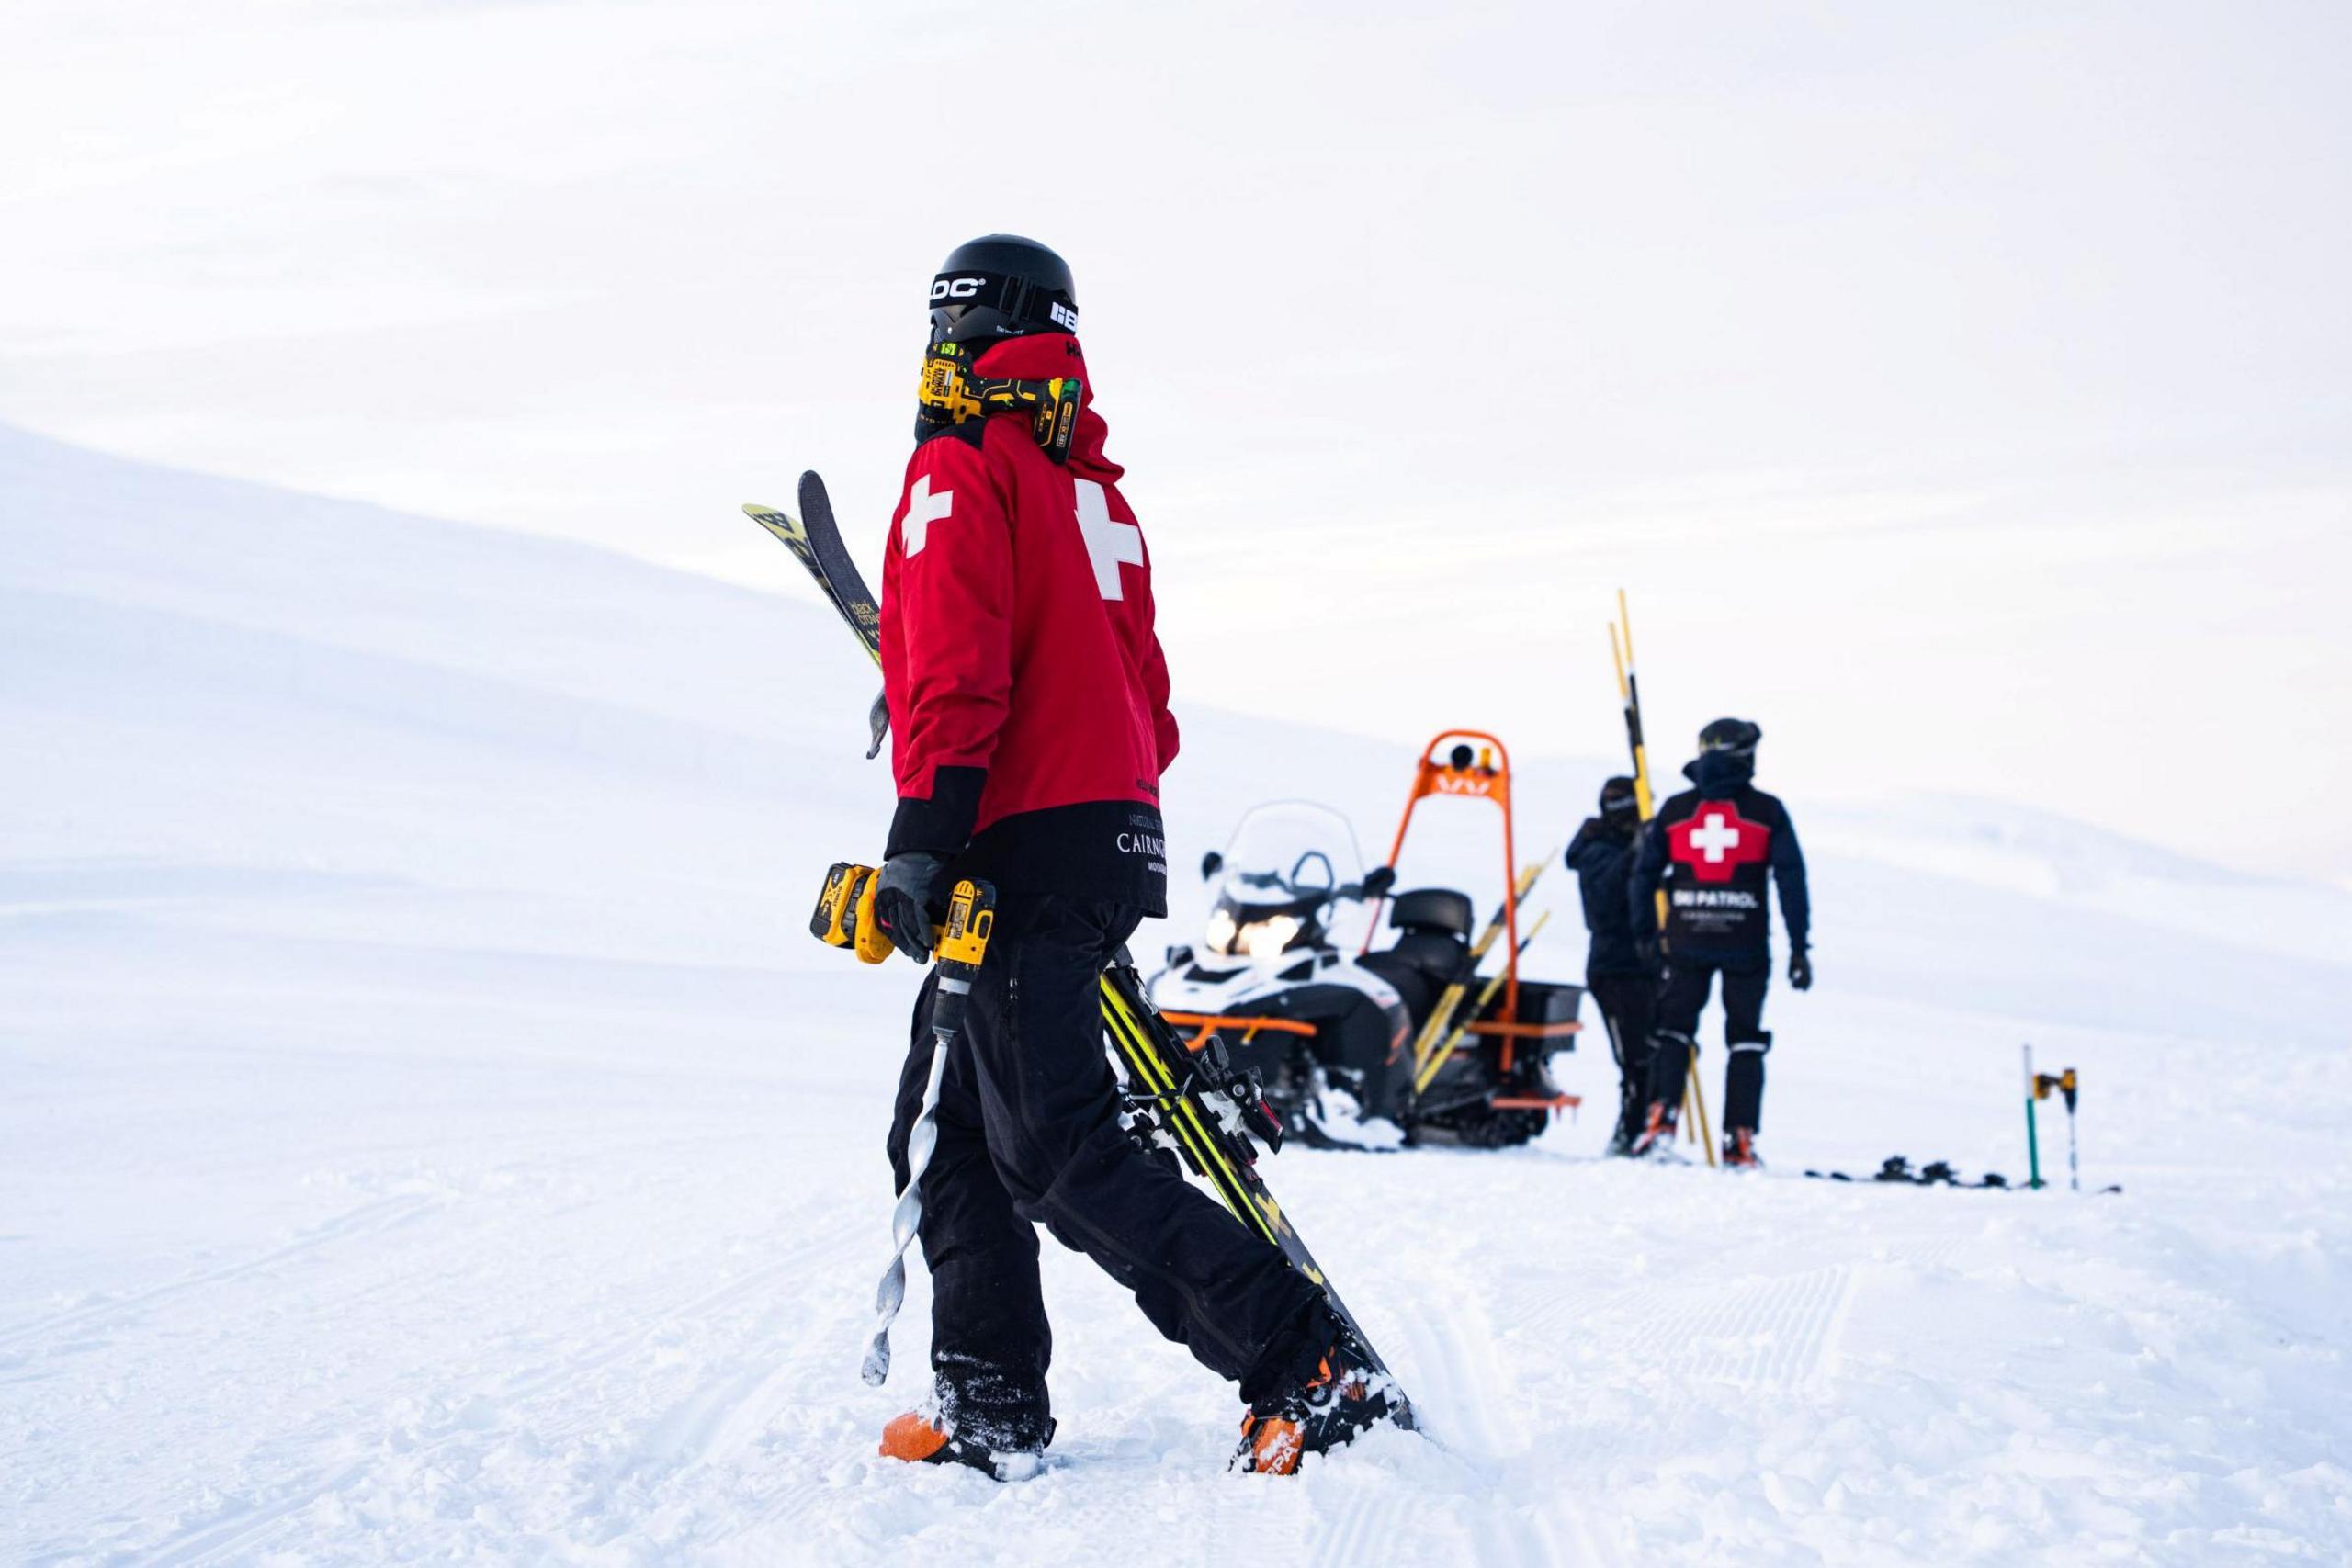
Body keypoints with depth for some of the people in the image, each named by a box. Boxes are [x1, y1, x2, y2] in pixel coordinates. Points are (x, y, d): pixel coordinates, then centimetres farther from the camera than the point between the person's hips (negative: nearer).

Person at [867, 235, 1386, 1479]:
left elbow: (956, 676, -17)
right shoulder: (1095, 488, 19)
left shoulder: (960, 467, -6)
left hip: (1025, 851, -9)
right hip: (1116, 838, 9)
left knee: (1057, 1154, -10)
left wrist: (920, 843, -20)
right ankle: (990, 1408, 11)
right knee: (948, 1127, 14)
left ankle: (1304, 1363, -16)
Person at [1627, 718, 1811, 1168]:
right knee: (1745, 1039, 9)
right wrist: (1799, 946, -2)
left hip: (1686, 942, 1)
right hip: (1746, 944, -1)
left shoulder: (1674, 810, 6)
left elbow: (1645, 873, 8)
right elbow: (1791, 879, -4)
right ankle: (1740, 1140, 4)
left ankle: (1661, 1119, -6)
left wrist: (1645, 933, 17)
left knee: (1674, 1029, 13)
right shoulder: (1767, 811, 0)